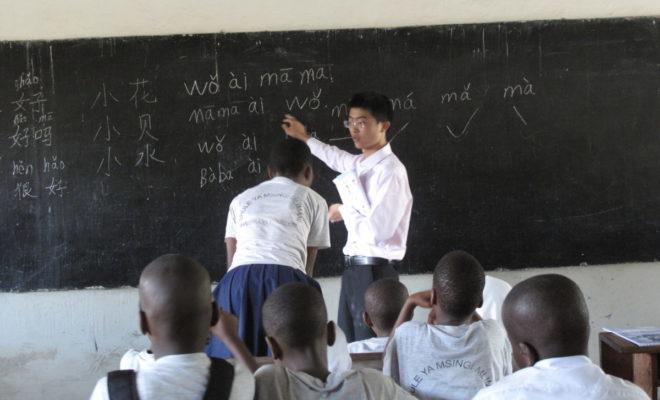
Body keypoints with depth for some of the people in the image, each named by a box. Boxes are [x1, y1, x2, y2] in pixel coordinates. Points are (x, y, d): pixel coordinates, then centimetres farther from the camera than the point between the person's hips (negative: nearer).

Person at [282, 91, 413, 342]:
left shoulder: (390, 171, -15)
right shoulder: (360, 164, 9)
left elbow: (377, 230, -22)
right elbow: (339, 159, 35)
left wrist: (344, 213, -5)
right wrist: (304, 138, 45)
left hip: (374, 272, -9)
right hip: (353, 269, 9)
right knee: (349, 348, 14)